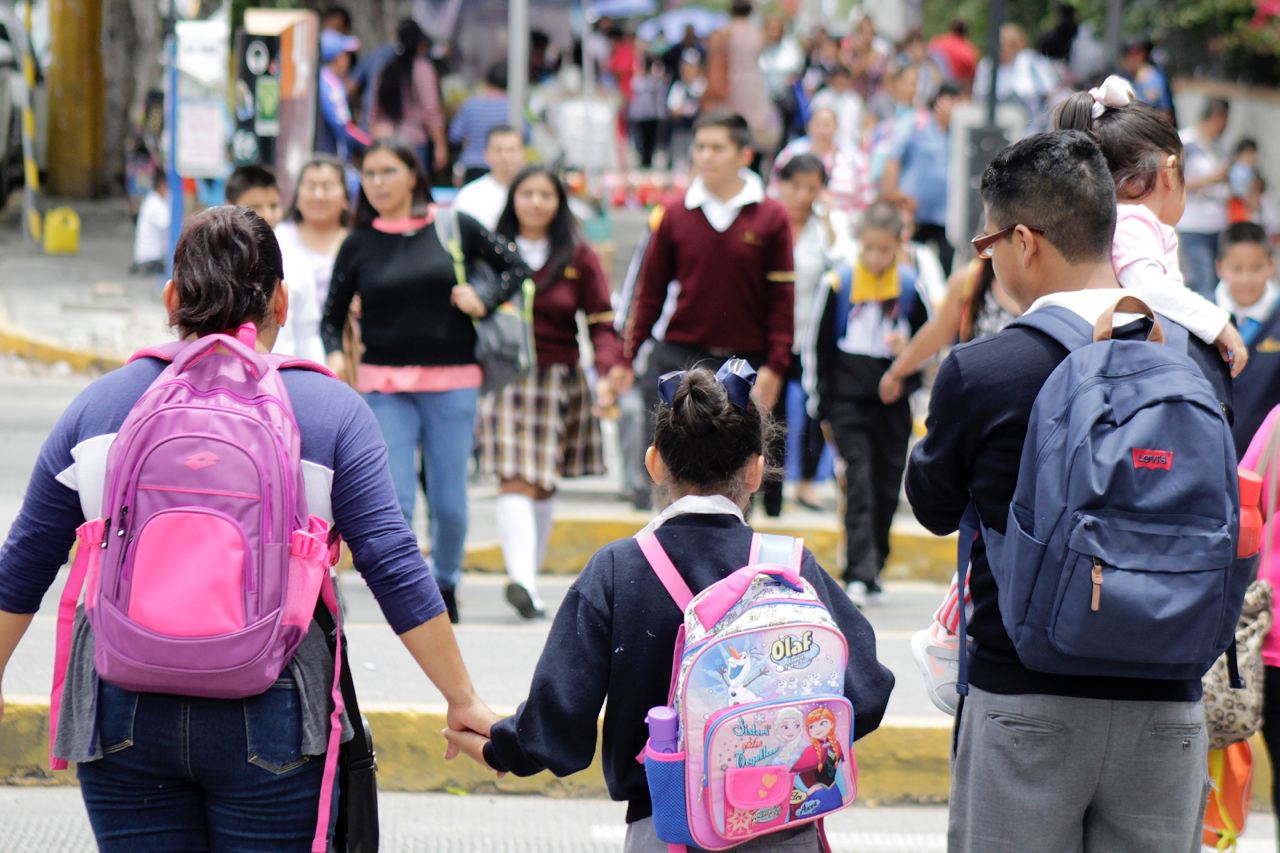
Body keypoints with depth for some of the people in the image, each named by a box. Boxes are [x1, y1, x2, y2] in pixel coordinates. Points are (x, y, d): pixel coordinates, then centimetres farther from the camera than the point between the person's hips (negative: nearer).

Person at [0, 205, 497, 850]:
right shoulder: (330, 411, -1)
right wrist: (463, 700, 2)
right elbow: (394, 569, -5)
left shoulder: (100, 404, 5)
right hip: (269, 719, -2)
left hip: (122, 716, 2)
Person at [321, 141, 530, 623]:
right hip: (385, 386, 0)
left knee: (449, 502, 5)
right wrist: (335, 352, -10)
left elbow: (516, 267, 11)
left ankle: (445, 581, 30)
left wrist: (485, 301, -6)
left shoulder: (454, 228, 3)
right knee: (392, 501, -10)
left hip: (452, 383, 0)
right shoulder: (359, 244, 5)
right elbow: (332, 314, 9)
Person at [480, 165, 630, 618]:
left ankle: (528, 579, 20)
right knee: (516, 480, -14)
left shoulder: (579, 258, 6)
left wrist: (609, 369, -13)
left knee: (544, 484, 9)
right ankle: (521, 578, -26)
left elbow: (601, 321, 2)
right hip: (505, 378, -2)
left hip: (559, 381, 2)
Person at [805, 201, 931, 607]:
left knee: (888, 488, 8)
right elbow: (818, 346, 3)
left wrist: (909, 348, -12)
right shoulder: (838, 283, -4)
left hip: (893, 401, 2)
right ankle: (858, 576, -14)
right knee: (859, 483, -11)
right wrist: (820, 405, 3)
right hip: (849, 401, -2)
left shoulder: (910, 285, 0)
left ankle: (874, 565, 23)